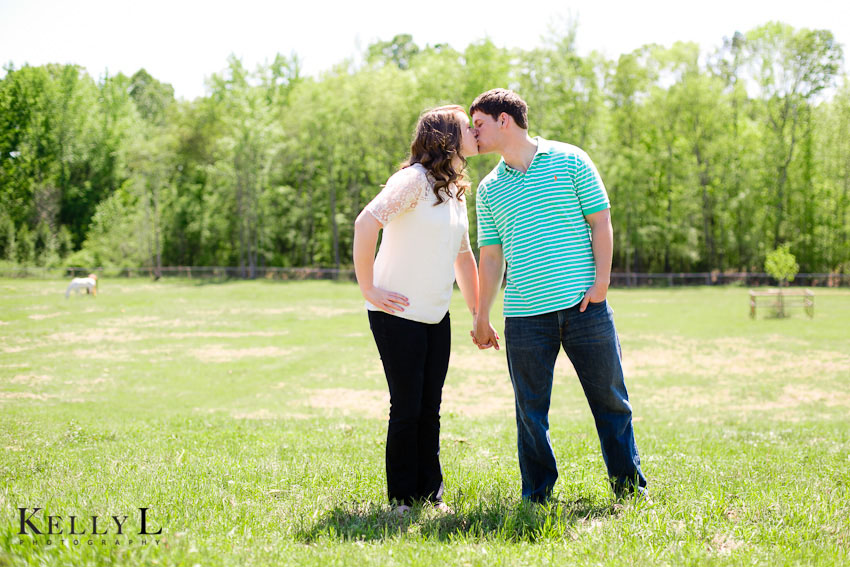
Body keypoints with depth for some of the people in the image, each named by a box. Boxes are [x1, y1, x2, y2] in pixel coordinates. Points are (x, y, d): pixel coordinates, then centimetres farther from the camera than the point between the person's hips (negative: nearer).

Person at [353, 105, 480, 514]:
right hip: (398, 314, -7)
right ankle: (403, 500, 12)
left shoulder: (456, 191, 13)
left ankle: (431, 494, 21)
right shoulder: (415, 179, -14)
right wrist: (368, 288, -22)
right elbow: (366, 223, -25)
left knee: (430, 408, 10)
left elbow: (464, 256, 23)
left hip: (436, 316, 7)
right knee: (407, 408, -1)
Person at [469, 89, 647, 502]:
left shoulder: (568, 160, 4)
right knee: (530, 409, 3)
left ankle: (629, 484, 19)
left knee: (610, 398, 5)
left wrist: (601, 282, -7)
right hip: (524, 315, 2)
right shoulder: (489, 189, 12)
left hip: (584, 306, -2)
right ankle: (537, 496, 15)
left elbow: (600, 223, 3)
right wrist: (481, 319, 12)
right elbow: (490, 256, 15)